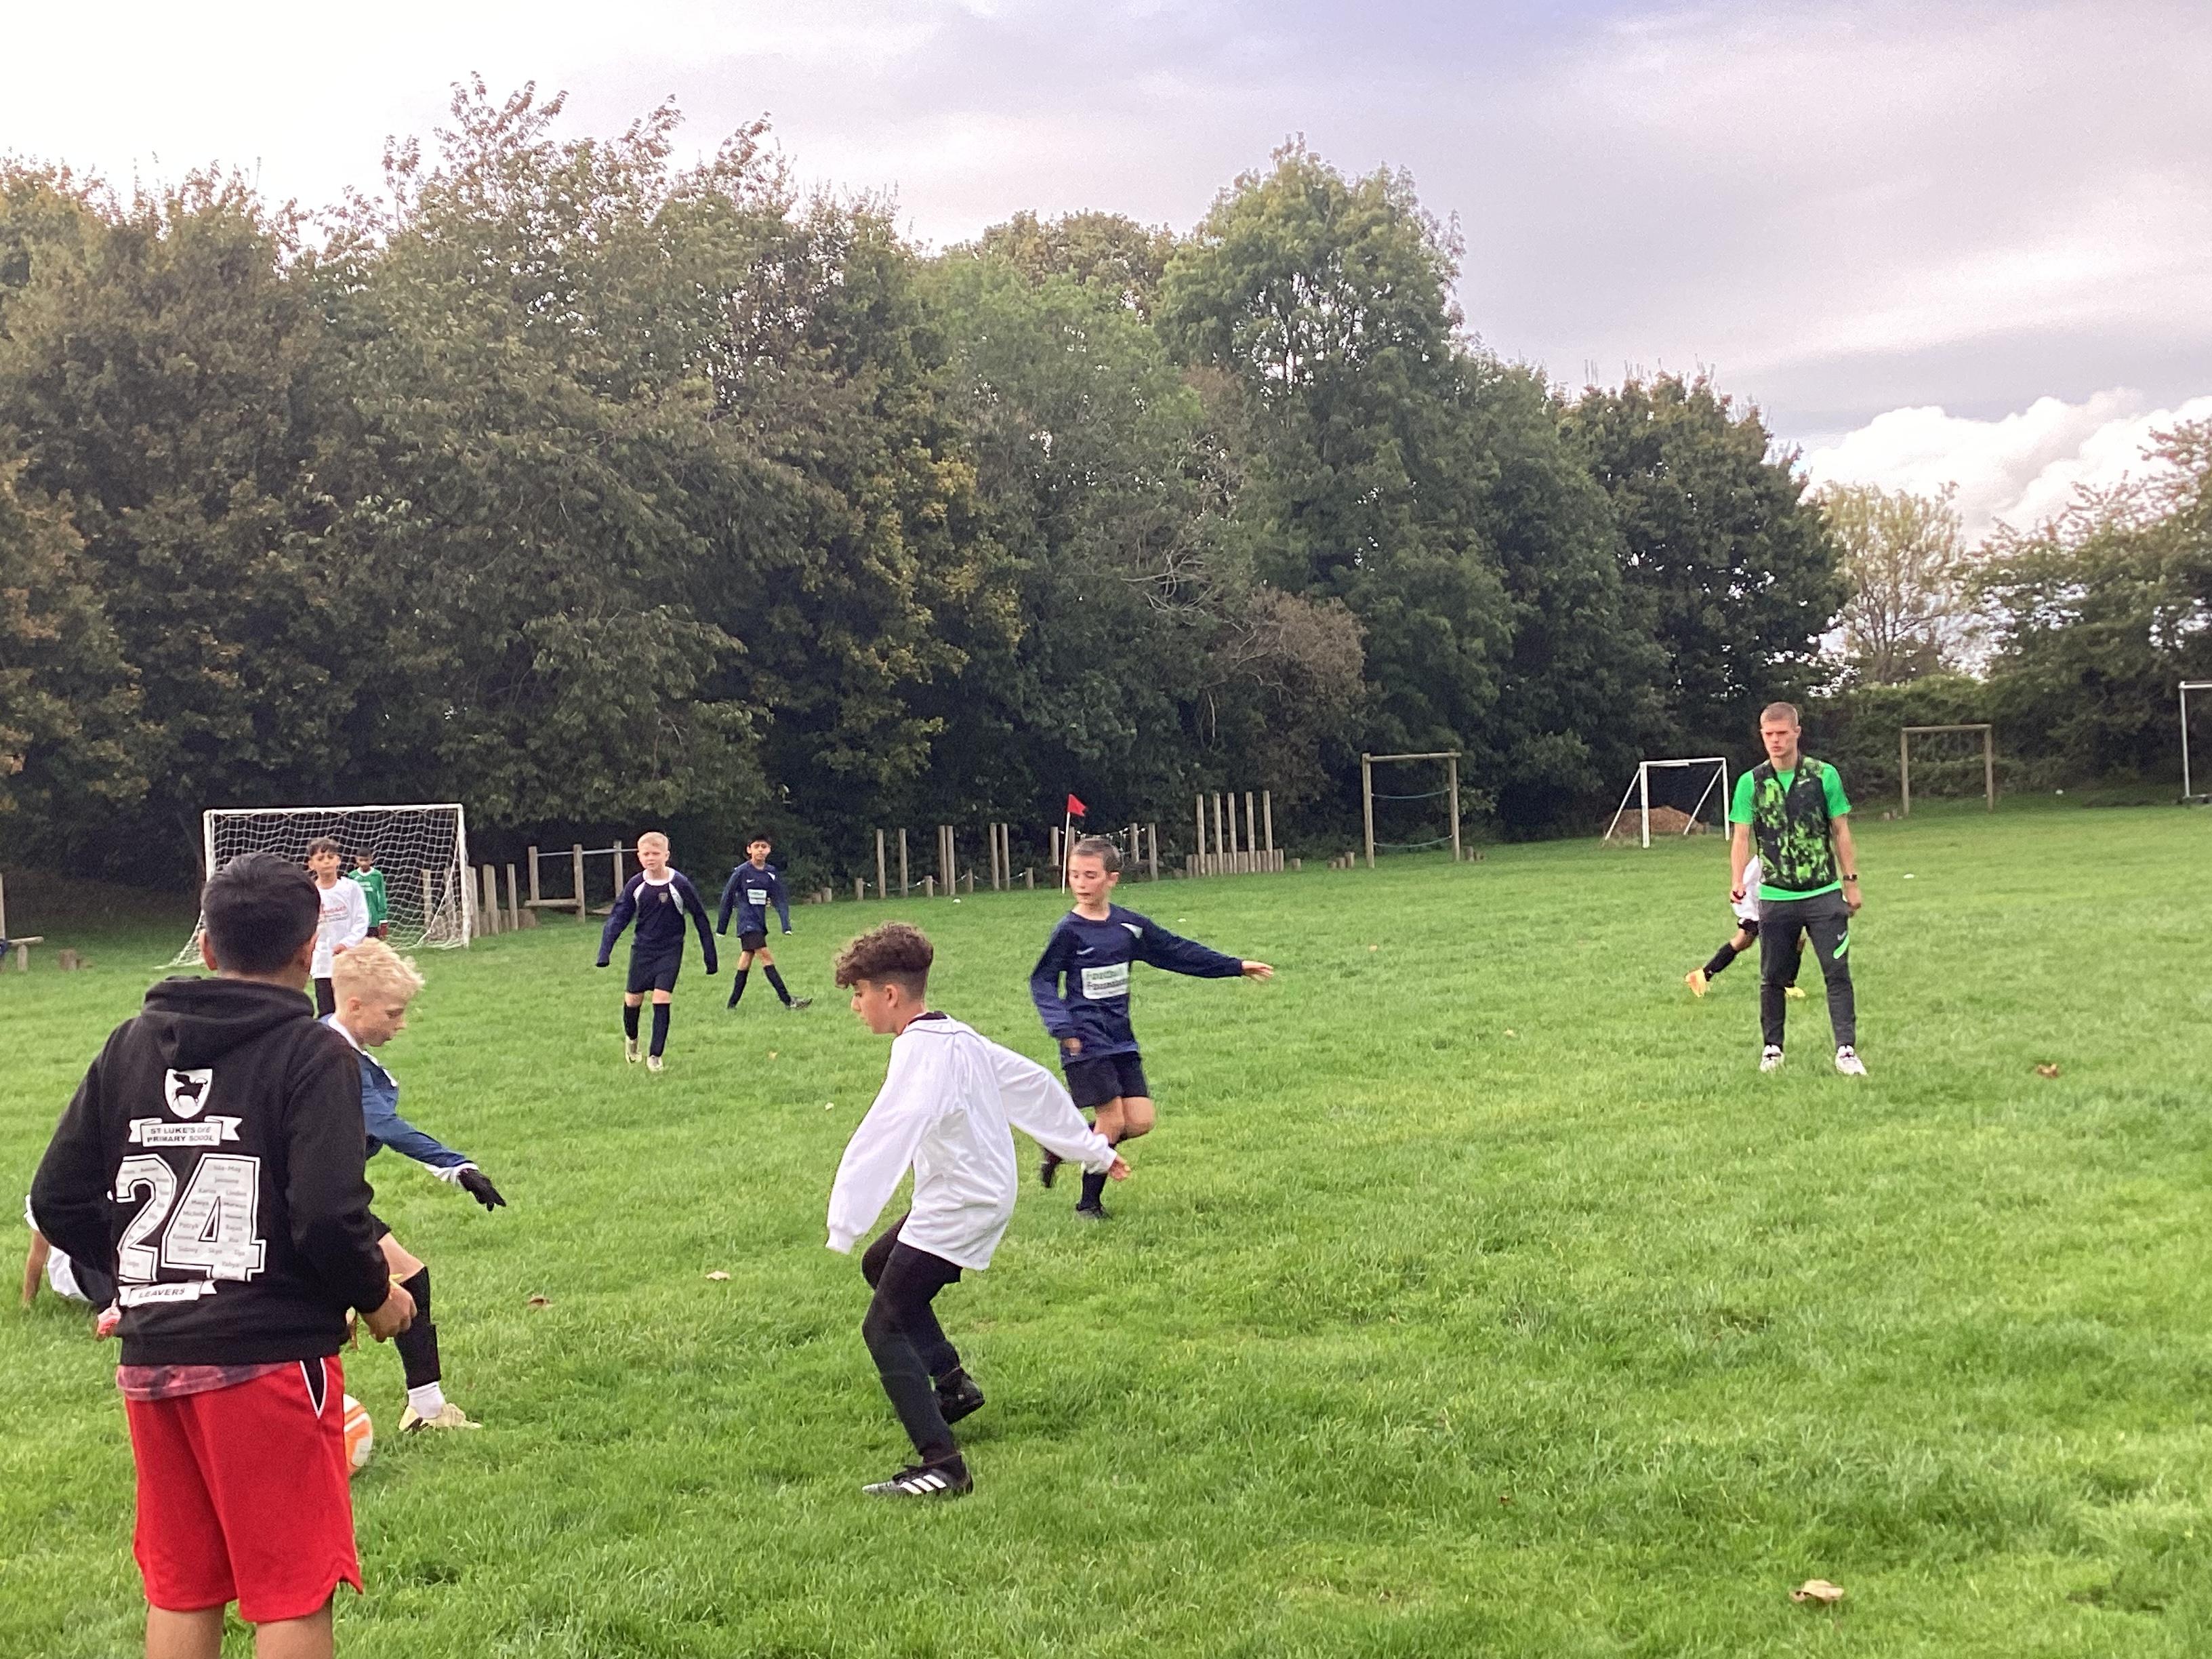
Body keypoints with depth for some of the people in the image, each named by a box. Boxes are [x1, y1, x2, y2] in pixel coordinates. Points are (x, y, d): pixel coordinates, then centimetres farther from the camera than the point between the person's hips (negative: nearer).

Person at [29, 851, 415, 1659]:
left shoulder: (132, 1044, 7)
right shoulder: (311, 1052, -10)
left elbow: (58, 1201, 6)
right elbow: (329, 1215, -21)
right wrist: (377, 1296, -2)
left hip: (152, 1360, 6)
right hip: (270, 1356, -6)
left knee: (180, 1591, 18)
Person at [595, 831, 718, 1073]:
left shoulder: (680, 884, -14)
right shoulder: (635, 885, -6)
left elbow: (701, 918, -5)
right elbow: (618, 917, 0)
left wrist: (710, 956, -2)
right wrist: (604, 952, -10)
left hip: (670, 951, -3)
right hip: (642, 949, 3)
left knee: (661, 999, -12)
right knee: (633, 999, 9)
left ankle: (655, 1056, -2)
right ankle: (631, 1038, 39)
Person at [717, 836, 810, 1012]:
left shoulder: (771, 874, 7)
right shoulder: (741, 872, -8)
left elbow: (780, 899, 6)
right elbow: (727, 897, -1)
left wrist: (786, 925, -7)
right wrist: (721, 927, 3)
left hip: (760, 923, 6)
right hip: (747, 923, -6)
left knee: (746, 961, 9)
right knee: (766, 958, -13)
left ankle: (732, 1004, 16)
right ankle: (788, 1001, -18)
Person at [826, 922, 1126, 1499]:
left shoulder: (919, 1051, -20)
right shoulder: (960, 1037, 9)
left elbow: (891, 1132, -36)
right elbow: (1032, 1083, 17)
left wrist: (845, 1222, -42)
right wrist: (1092, 1148, 27)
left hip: (954, 1211, -10)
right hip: (988, 1196, 10)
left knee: (885, 1327, -8)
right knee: (880, 1265, 29)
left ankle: (941, 1466, -16)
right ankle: (952, 1381, 30)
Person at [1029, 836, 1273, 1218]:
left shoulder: (1130, 925, 6)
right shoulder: (1069, 931, -9)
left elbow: (1177, 952, 14)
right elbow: (1042, 981, -4)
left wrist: (1236, 967, 16)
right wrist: (1062, 1027, -18)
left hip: (1121, 1040, 6)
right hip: (1086, 1044, -6)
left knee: (1140, 1121, 0)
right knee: (1112, 1122, -8)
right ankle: (1089, 1203, 10)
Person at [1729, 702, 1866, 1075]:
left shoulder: (1824, 776, 0)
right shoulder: (1751, 783, 1)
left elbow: (1841, 832, 5)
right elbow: (1742, 837, 0)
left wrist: (1851, 882, 4)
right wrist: (1738, 881, -16)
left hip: (1824, 894, -1)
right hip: (1775, 897, 1)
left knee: (1838, 972, -6)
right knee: (1773, 978, 8)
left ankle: (1846, 1050, -4)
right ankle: (1772, 1048, 22)